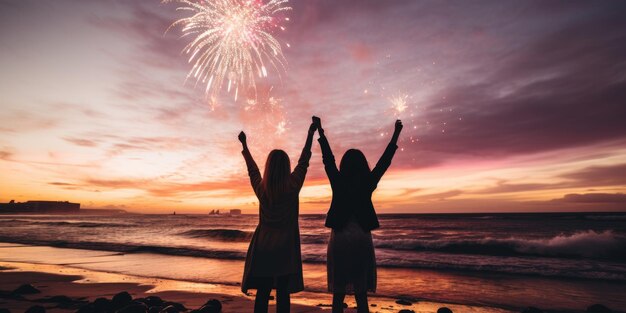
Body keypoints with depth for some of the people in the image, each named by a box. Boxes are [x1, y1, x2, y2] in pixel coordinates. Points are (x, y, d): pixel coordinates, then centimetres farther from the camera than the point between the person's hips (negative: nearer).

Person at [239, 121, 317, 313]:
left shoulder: (261, 188, -3)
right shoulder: (292, 186, -10)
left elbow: (252, 169, 13)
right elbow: (304, 162, 0)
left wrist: (244, 144, 27)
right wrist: (311, 134, 8)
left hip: (263, 247, 3)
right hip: (286, 247, -2)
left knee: (262, 293, 8)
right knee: (283, 294, 4)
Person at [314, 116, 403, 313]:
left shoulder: (338, 182, -5)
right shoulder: (368, 184, -4)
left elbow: (328, 159, 2)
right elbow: (385, 161, 3)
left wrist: (320, 132, 10)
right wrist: (396, 134, 11)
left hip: (340, 240, 0)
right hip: (361, 240, 1)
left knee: (339, 292, 7)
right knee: (361, 293, 7)